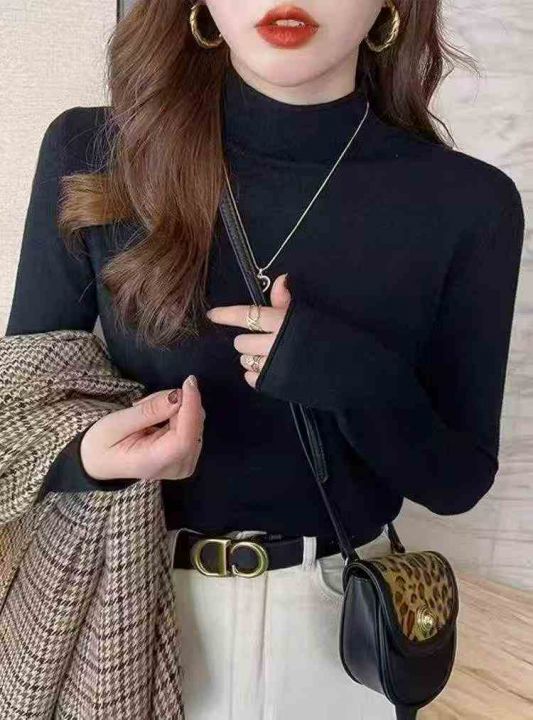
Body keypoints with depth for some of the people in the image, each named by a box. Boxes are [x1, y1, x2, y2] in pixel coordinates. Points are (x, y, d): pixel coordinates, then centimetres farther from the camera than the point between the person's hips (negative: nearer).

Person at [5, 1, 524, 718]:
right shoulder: (90, 156, -13)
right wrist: (86, 456, -26)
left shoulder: (469, 204, -14)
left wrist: (358, 382, -26)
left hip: (339, 617, 1)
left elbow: (458, 480, -7)